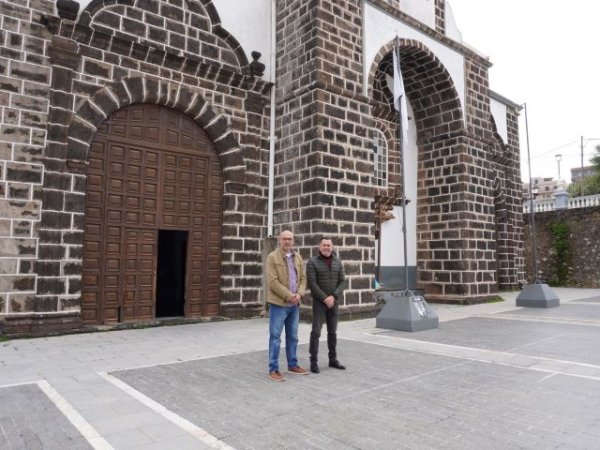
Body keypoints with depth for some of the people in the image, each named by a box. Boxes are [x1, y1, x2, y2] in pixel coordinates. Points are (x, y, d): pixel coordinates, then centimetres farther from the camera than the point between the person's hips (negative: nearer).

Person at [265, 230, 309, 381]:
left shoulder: (298, 258, 10)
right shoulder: (272, 257, -8)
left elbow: (303, 278, 9)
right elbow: (273, 282, -15)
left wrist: (299, 294, -9)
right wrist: (289, 296, -17)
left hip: (294, 304, 6)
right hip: (278, 303, -6)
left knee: (293, 337, 15)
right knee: (275, 337, -1)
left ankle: (292, 365, 27)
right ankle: (273, 369, 7)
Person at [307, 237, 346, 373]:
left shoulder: (338, 262, 5)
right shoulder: (312, 262, -8)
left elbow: (342, 282, 1)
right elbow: (312, 284, -14)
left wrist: (333, 297, -13)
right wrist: (325, 298, -17)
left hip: (334, 302, 4)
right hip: (319, 302, -4)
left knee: (333, 331, 11)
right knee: (316, 331, -5)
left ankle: (333, 359, 22)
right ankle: (314, 361, 2)